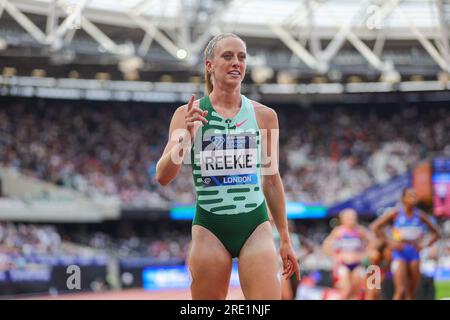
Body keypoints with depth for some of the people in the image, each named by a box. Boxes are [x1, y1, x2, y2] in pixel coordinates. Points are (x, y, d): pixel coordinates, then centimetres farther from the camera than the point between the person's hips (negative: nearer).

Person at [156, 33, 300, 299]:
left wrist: (285, 239, 16)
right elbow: (163, 177, -8)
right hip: (210, 227, -1)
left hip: (256, 226, 1)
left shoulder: (264, 115, 6)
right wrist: (184, 139, -26)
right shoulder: (189, 114, 0)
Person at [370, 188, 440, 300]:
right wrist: (390, 242, -10)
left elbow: (435, 233, 18)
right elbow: (375, 226, -6)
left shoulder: (420, 215, 8)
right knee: (401, 290, -15)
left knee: (412, 292, 6)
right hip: (399, 253, -4)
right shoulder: (396, 213, -3)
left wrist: (425, 245, 2)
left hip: (414, 253, 4)